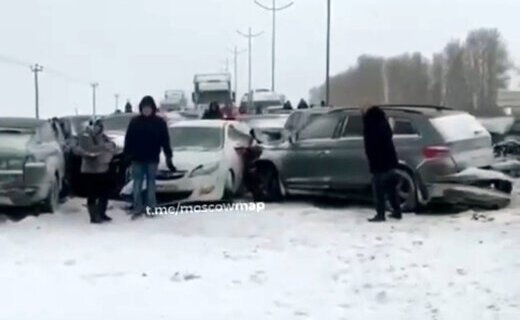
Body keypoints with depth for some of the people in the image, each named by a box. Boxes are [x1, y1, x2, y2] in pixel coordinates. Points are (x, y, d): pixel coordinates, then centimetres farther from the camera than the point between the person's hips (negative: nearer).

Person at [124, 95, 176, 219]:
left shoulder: (160, 122, -1)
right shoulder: (135, 122, 1)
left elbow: (165, 141, 0)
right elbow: (128, 140, 3)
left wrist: (168, 156, -3)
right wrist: (127, 155, -1)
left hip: (152, 159, -1)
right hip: (137, 159, 1)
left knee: (151, 184, 7)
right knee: (137, 184, 4)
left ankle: (151, 209, 12)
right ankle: (137, 208, 11)